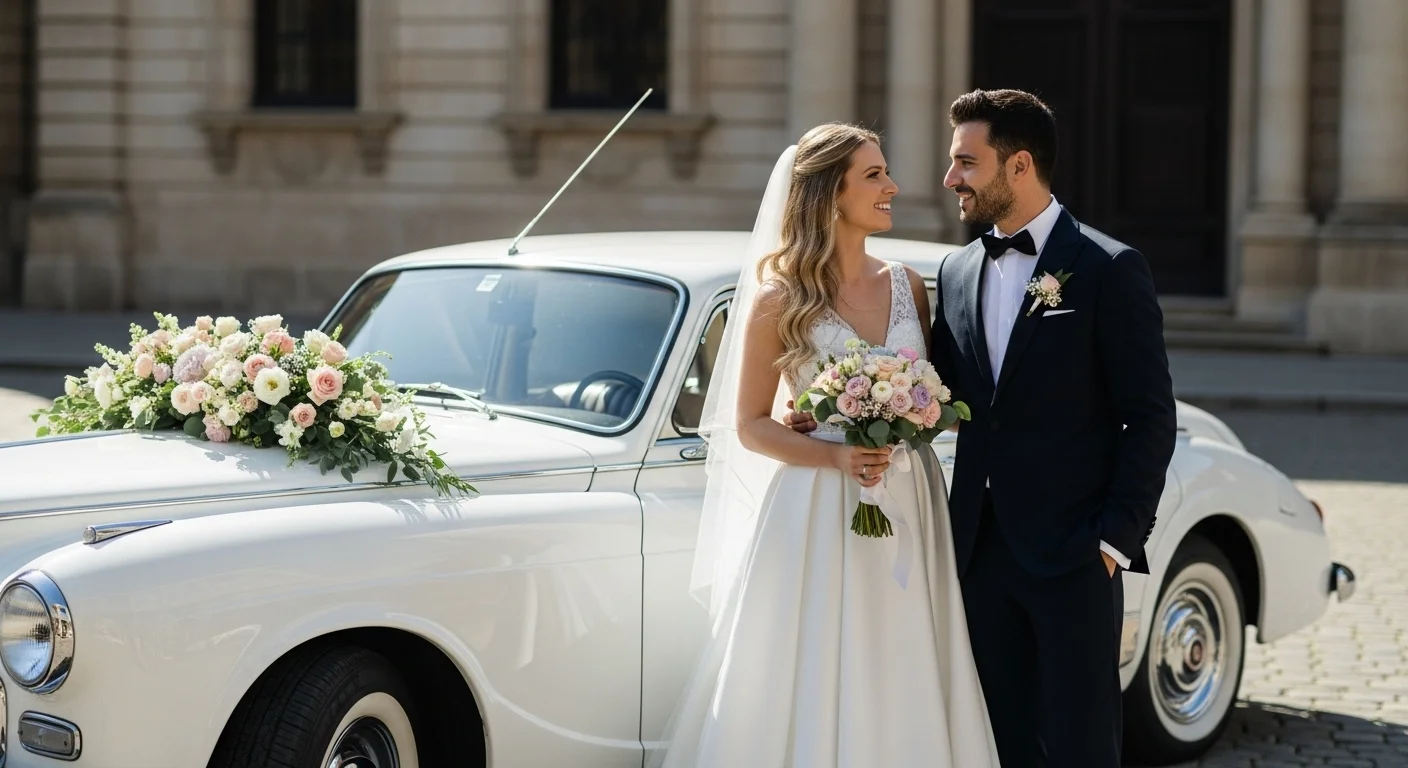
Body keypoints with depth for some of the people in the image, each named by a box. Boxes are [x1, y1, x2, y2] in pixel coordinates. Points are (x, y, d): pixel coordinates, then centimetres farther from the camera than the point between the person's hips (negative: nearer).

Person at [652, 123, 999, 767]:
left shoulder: (906, 286, 8)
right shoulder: (780, 299, -4)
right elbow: (750, 426, -3)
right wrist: (837, 456, -17)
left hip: (906, 512, 4)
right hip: (815, 519, -4)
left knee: (899, 693, 4)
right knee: (807, 693, -2)